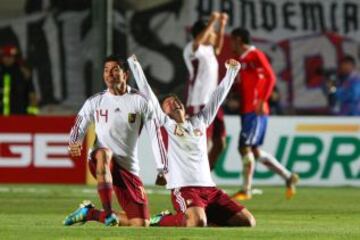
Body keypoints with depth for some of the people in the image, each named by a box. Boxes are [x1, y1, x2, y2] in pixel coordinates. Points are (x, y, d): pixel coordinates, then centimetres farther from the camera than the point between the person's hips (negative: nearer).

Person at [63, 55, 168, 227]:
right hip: (99, 162, -1)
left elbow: (155, 135, 0)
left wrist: (162, 169, -5)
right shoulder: (95, 102, 4)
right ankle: (108, 213, -33)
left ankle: (91, 213, 15)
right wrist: (73, 143, -24)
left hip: (129, 168, 2)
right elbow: (79, 127, 0)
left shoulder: (140, 102, 1)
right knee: (103, 153, -41)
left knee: (141, 224, -5)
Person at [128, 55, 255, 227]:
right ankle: (162, 220, -2)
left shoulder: (199, 121, 23)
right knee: (197, 223, -34)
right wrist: (134, 64, 7)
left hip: (209, 188, 6)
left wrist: (231, 71, 28)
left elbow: (218, 96, 28)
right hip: (183, 188, -6)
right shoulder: (166, 124, 10)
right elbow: (146, 92, 8)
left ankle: (203, 215, 13)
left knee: (248, 221, -4)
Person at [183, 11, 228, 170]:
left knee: (219, 143, 11)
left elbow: (218, 47, 39)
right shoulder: (192, 49, -9)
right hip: (199, 104, -9)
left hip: (213, 103, 9)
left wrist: (222, 25, 30)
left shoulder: (209, 50, 16)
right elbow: (198, 41, -33)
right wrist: (212, 22, -32)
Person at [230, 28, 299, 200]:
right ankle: (288, 177, 17)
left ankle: (246, 190, -7)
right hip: (246, 110, 9)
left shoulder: (256, 55, -8)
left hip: (255, 111, -9)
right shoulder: (241, 59, 18)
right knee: (255, 150, 9)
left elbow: (270, 77, -15)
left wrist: (262, 100, -22)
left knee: (245, 147, -11)